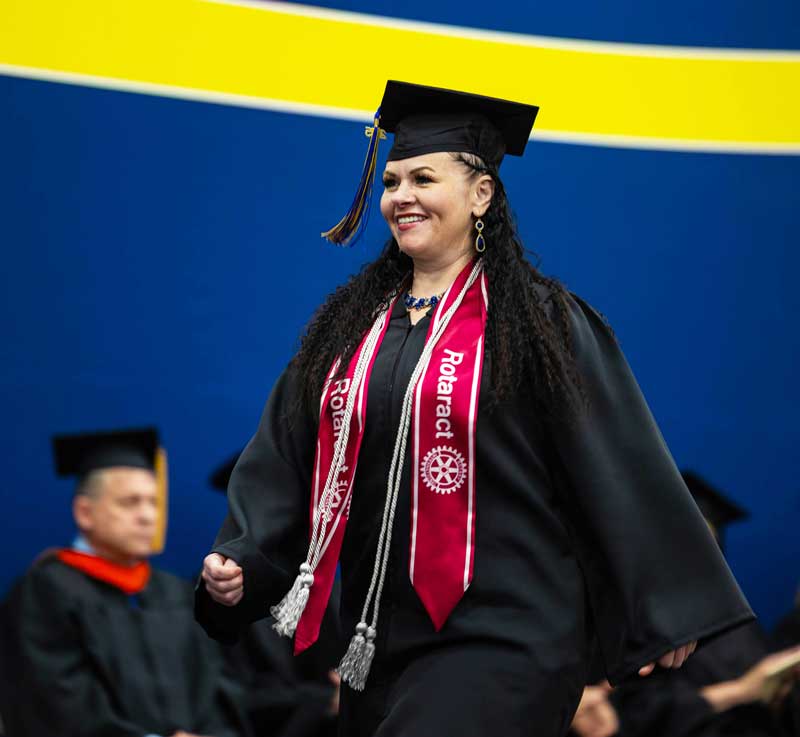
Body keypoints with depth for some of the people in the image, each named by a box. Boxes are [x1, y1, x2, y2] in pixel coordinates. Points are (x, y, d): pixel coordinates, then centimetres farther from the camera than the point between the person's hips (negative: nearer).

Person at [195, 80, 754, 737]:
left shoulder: (539, 324, -4)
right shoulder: (350, 325, 11)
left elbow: (619, 466, -4)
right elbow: (286, 460, 10)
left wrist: (663, 615, -4)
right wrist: (242, 560, -6)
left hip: (499, 646, -6)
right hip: (378, 644, 6)